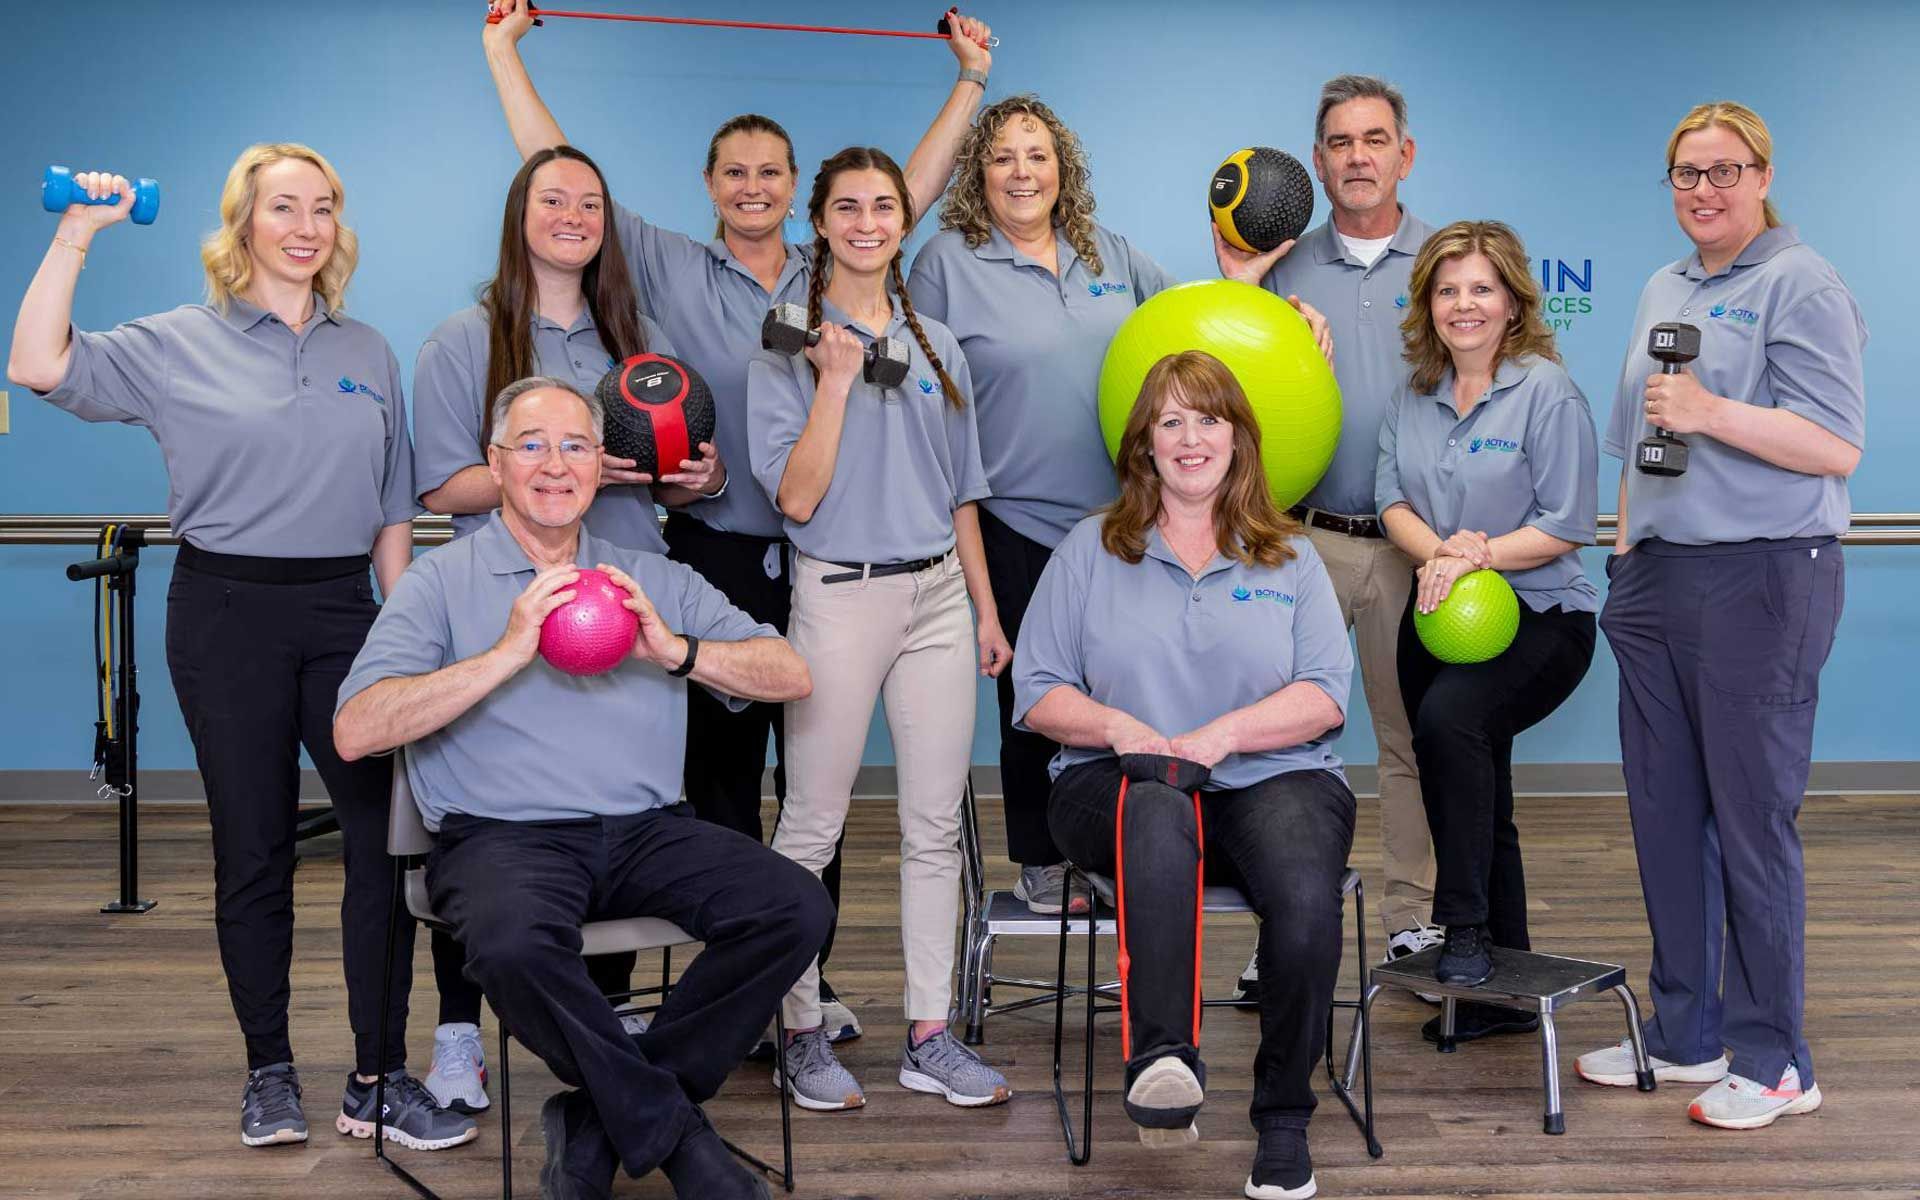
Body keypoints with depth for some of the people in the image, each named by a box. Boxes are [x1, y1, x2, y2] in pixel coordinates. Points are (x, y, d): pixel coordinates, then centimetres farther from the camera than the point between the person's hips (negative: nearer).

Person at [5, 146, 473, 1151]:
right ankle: (269, 1073, 18)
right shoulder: (179, 347, 3)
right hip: (227, 613, -2)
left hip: (342, 611, 2)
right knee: (253, 848, 5)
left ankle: (379, 1077, 3)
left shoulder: (368, 354, 12)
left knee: (386, 833, -6)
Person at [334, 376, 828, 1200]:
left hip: (645, 831, 4)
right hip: (505, 836, -3)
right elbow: (356, 732, -7)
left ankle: (599, 1118, -8)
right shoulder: (442, 582, 8)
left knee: (796, 907, -21)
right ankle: (673, 1132, -12)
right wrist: (507, 653, -14)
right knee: (514, 946, -37)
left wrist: (677, 652, -9)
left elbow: (789, 675, 9)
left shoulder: (652, 579, 18)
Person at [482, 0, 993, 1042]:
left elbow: (913, 186, 16)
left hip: (820, 558, 2)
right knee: (721, 774, 3)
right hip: (714, 554, -2)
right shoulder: (670, 269, 5)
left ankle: (811, 975, 17)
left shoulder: (835, 277, 11)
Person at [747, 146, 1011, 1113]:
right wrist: (837, 379, -17)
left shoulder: (937, 347, 12)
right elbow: (796, 497, -13)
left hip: (938, 597, 5)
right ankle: (800, 1033, 14)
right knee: (812, 827, 2)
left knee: (936, 824, 6)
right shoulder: (788, 351, -3)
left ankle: (929, 1038, 14)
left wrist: (986, 612, 15)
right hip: (839, 598, -4)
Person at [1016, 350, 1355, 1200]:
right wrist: (1118, 727, -11)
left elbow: (1325, 695, 4)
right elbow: (1037, 693, 9)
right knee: (1159, 814, -40)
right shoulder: (1091, 550, 16)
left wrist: (1224, 732, -12)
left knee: (1306, 897, -33)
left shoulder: (1289, 557, 17)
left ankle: (1284, 1120, -18)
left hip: (1272, 779, 1)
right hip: (1121, 780, -1)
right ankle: (1164, 1069, -49)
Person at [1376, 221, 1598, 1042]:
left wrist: (1477, 557, -20)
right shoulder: (1413, 396, 10)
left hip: (1537, 614, -6)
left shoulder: (1546, 390, -8)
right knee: (1478, 801, 11)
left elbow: (1565, 525, -11)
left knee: (1448, 718, -34)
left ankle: (1466, 931, -24)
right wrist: (1438, 552, -16)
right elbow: (1392, 498, 4)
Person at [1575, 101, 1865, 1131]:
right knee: (1664, 812, 11)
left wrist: (1712, 412, -21)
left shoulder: (1801, 286, -6)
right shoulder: (1662, 292, 18)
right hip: (1657, 580, 8)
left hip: (1761, 582, -8)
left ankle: (1773, 1060, 9)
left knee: (1751, 816, -3)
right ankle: (1684, 1033, 23)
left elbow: (1836, 447, -14)